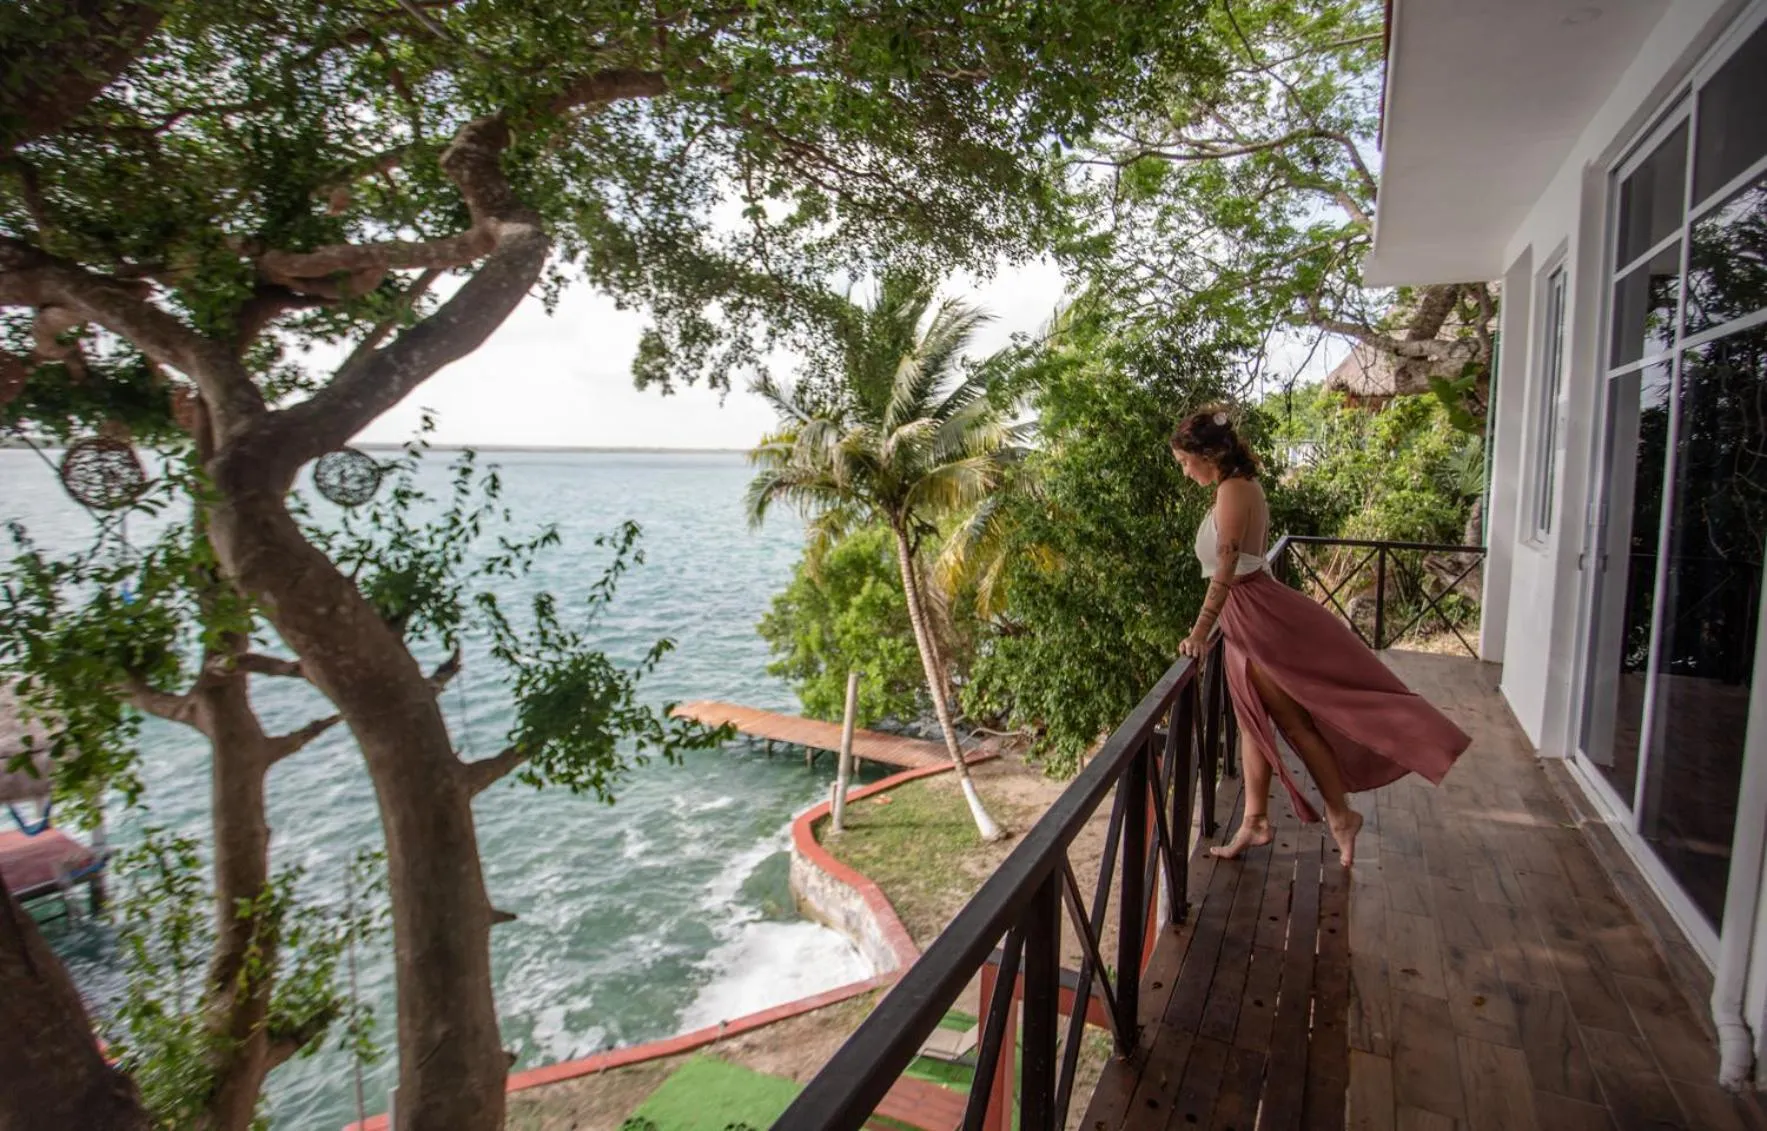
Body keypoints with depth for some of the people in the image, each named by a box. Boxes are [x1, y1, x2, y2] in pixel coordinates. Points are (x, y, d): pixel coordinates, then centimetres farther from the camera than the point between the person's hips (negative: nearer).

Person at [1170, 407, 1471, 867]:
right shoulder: (1243, 486, 12)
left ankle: (1341, 815, 17)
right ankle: (1255, 820, 22)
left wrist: (1201, 630, -23)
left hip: (1258, 616, -10)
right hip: (1246, 617, 10)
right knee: (1253, 720, 13)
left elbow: (1226, 566, -22)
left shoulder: (1232, 489, -16)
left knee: (1295, 721, 3)